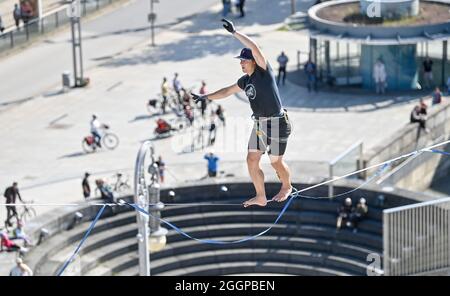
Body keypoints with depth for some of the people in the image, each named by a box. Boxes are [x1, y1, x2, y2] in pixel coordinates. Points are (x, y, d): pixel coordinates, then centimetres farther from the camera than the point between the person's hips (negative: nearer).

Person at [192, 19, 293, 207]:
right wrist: (205, 97, 24)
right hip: (259, 124, 8)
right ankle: (261, 197, 14)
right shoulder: (245, 81, 9)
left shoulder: (264, 71, -13)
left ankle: (287, 186, 32)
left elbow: (254, 48, -27)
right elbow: (226, 92, 24)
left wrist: (234, 32, -28)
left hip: (276, 123, -8)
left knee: (276, 162, 3)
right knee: (252, 160, 3)